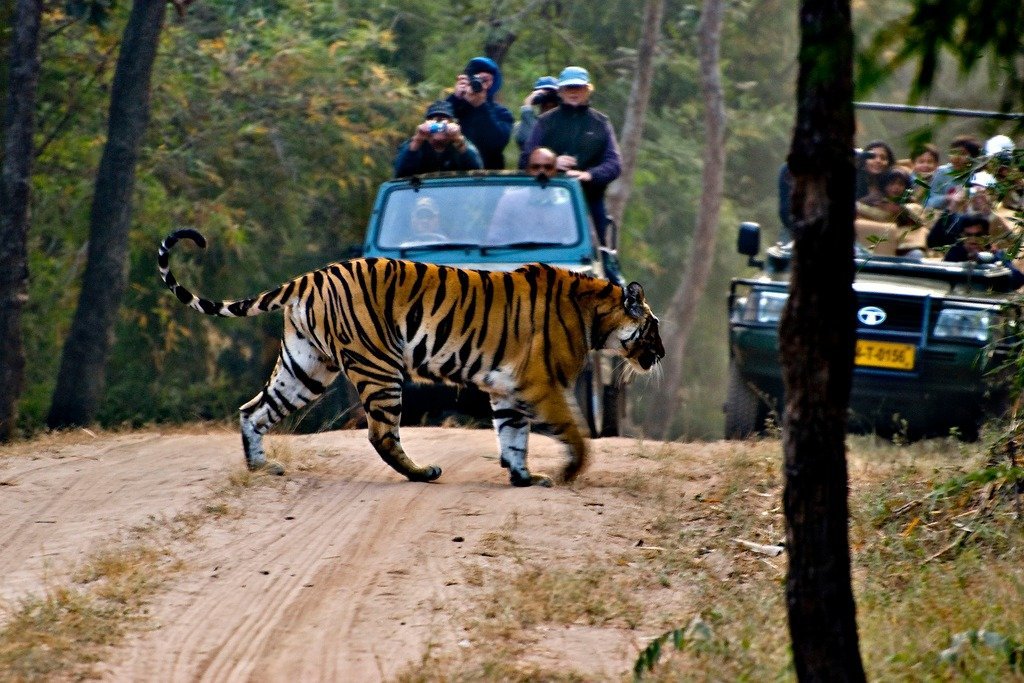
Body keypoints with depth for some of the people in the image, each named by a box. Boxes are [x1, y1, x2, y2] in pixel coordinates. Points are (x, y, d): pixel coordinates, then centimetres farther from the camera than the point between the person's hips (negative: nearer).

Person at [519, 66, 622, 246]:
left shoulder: (600, 123, 11)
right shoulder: (546, 122, 10)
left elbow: (614, 163, 1)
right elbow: (525, 161, 5)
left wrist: (589, 175, -19)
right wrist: (552, 163, -14)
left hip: (590, 203, 0)